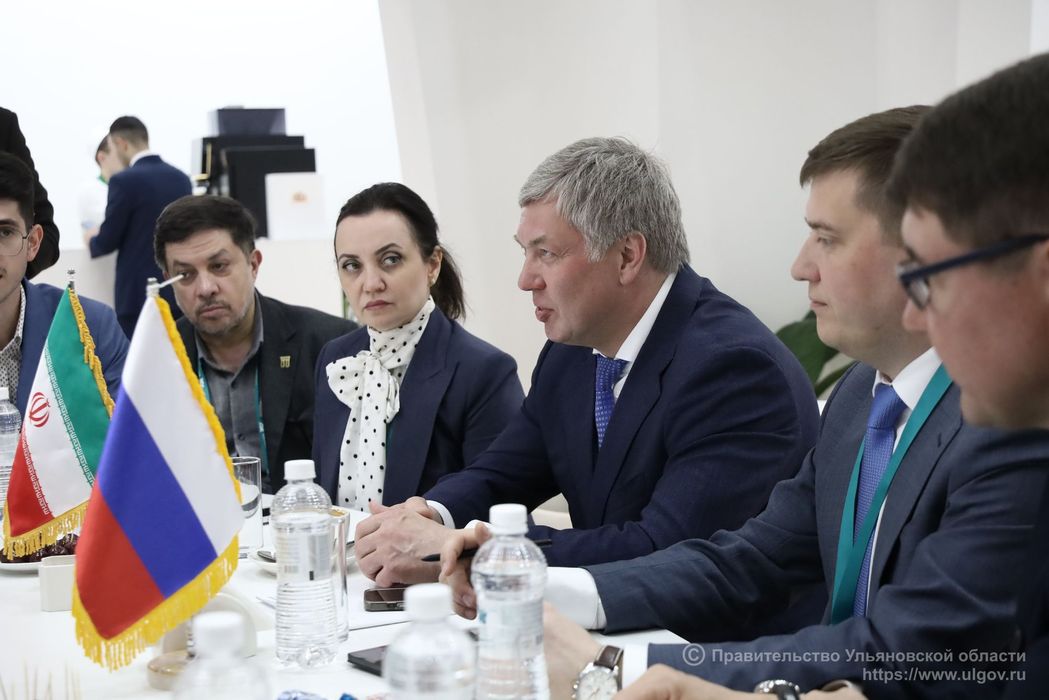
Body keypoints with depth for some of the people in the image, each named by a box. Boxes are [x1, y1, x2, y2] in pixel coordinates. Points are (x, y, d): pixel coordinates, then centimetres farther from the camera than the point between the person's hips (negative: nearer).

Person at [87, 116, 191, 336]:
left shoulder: (125, 181, -11)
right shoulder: (181, 178, 7)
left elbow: (108, 241, -7)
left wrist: (91, 242, 16)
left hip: (139, 293, -6)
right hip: (179, 292, 6)